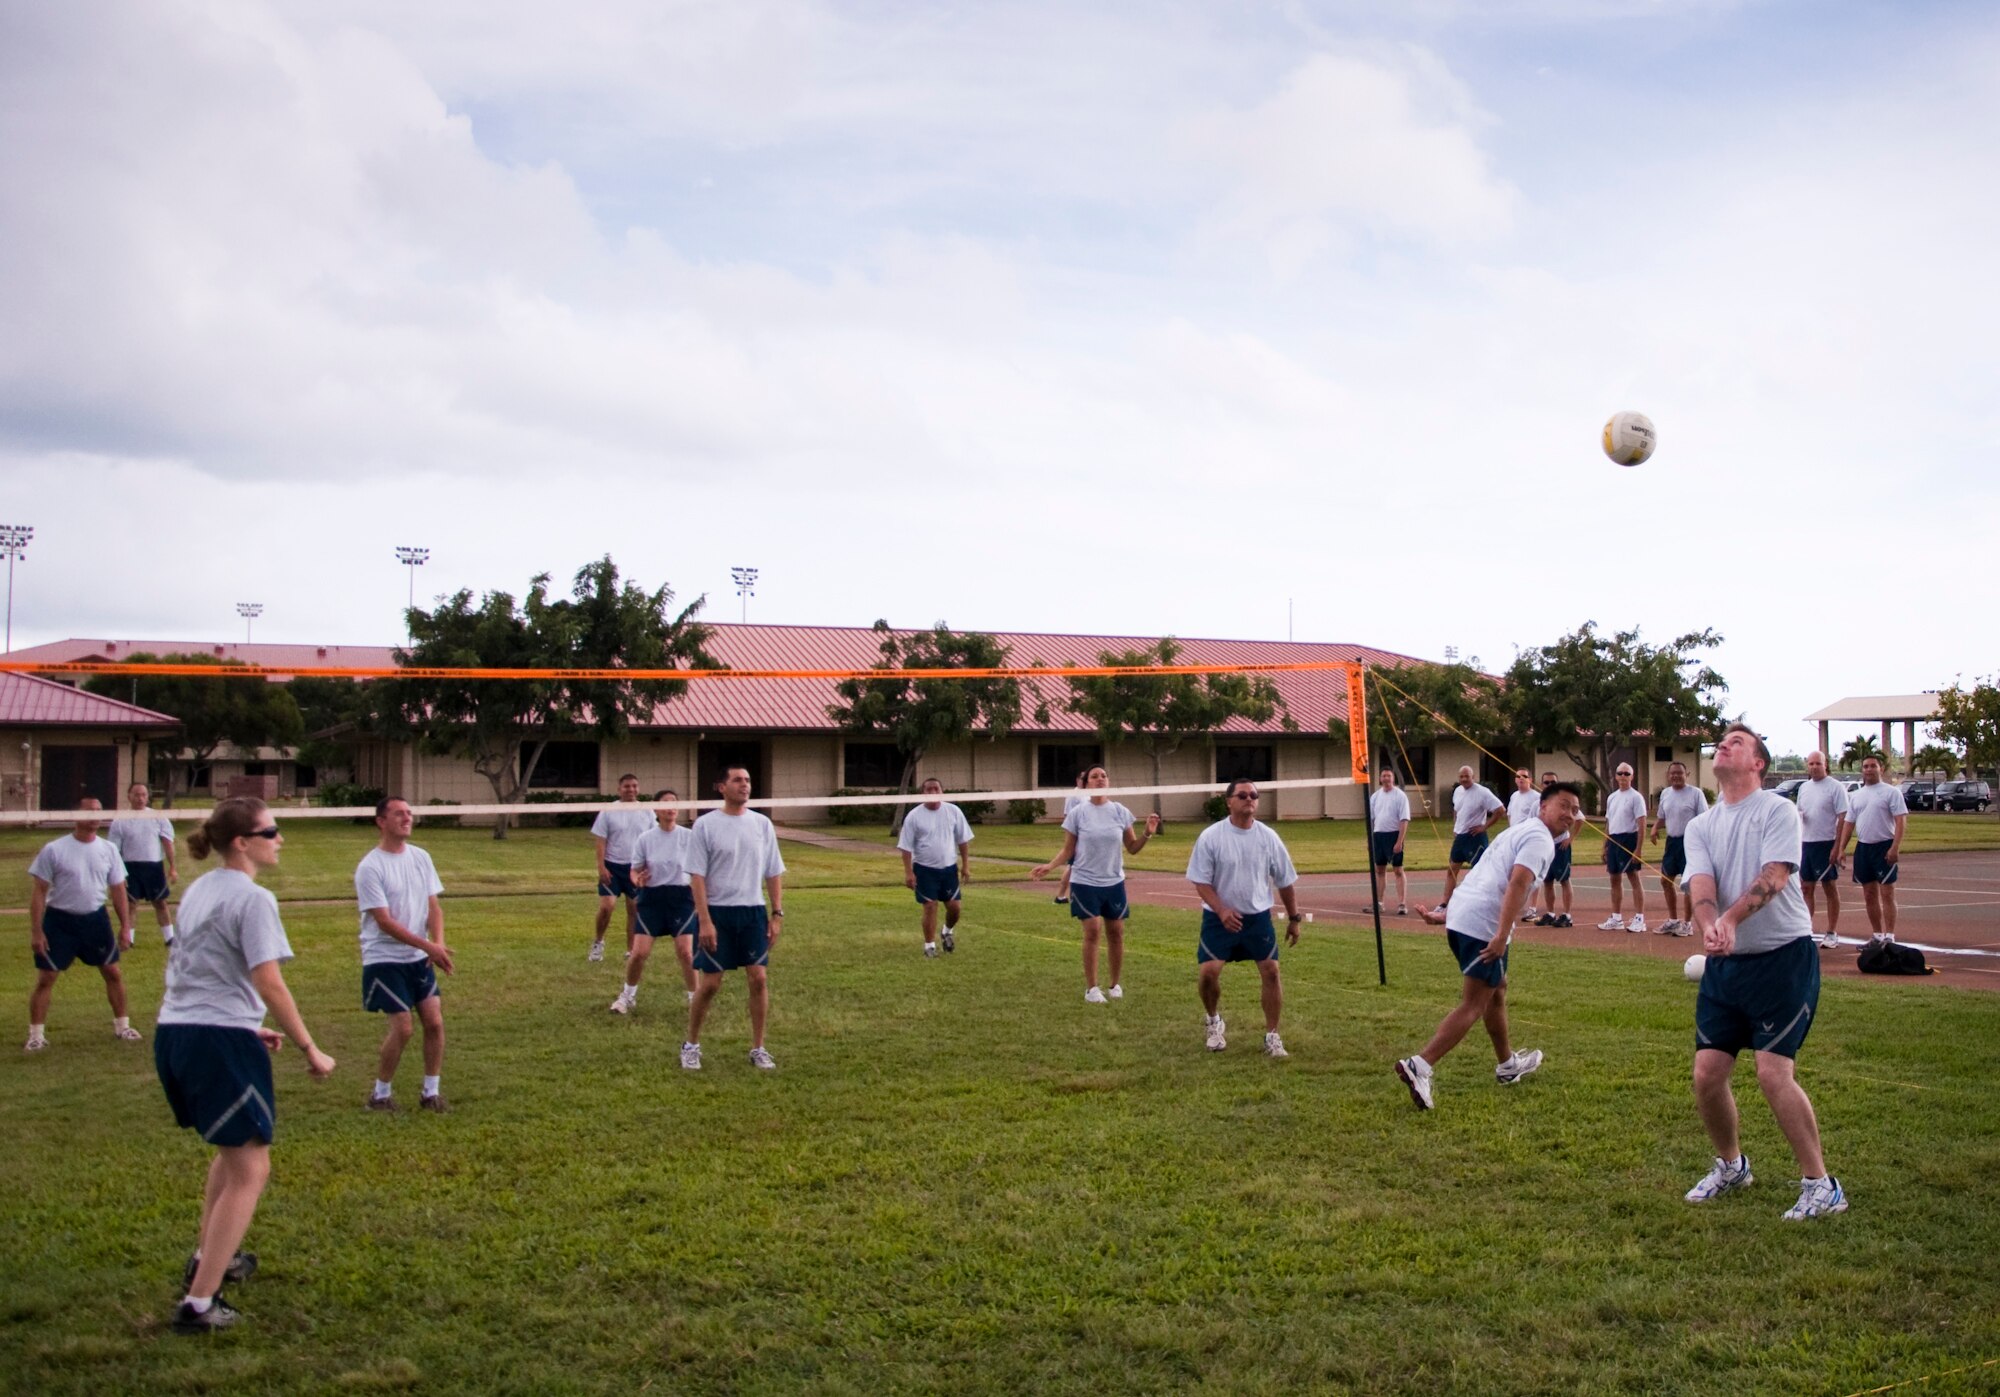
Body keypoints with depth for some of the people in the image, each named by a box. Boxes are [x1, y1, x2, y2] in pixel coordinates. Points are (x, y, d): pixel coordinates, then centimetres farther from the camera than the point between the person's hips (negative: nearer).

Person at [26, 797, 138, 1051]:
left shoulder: (108, 849, 2)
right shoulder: (54, 850, -9)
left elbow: (118, 891, 7)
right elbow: (38, 892, -6)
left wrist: (125, 926, 3)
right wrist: (36, 931, -10)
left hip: (95, 919, 3)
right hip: (59, 920, -3)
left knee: (113, 973, 7)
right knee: (45, 978, 0)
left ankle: (121, 1025, 22)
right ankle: (36, 1034, 12)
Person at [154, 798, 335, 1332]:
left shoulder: (198, 890, 14)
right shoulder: (252, 899, -13)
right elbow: (269, 984, -18)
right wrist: (310, 1050, -12)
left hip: (173, 1032, 9)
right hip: (221, 1041, -9)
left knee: (234, 1148, 30)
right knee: (249, 1171, 0)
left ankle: (207, 1259, 40)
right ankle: (199, 1303, -3)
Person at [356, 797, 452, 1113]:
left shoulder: (421, 858, 5)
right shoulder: (370, 867, -14)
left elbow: (433, 906, 7)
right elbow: (385, 922, -18)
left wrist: (438, 943, -11)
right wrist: (428, 946, -22)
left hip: (420, 958, 6)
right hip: (384, 959, -6)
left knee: (434, 1021, -1)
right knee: (403, 1027, -9)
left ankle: (431, 1092, 13)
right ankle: (381, 1094, 10)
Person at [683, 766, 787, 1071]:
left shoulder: (762, 824, 6)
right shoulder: (705, 825, -4)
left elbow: (774, 873, 10)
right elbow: (697, 876, -7)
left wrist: (777, 914, 3)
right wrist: (704, 920, -14)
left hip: (753, 912, 3)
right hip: (717, 912, -3)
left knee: (759, 979, 0)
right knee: (710, 983, 0)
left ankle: (758, 1048, 12)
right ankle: (691, 1045, 18)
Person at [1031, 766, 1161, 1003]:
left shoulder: (1120, 812, 1)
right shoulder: (1078, 813, -4)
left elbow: (1132, 848, 5)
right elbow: (1068, 851, 0)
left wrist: (1147, 834, -12)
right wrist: (1050, 866, -15)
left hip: (1114, 882, 3)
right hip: (1085, 882, -2)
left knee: (1116, 933, 4)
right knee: (1093, 931, -10)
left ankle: (1116, 984, 20)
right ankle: (1091, 988, 1)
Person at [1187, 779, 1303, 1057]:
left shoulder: (1268, 837, -1)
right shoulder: (1210, 837, -9)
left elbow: (1285, 881, 8)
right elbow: (1201, 880, -7)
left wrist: (1294, 918, 11)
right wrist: (1222, 911, -20)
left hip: (1258, 917, 2)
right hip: (1219, 918, -2)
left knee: (1271, 971, -5)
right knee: (1208, 972, -11)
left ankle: (1272, 1036, 10)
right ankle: (1214, 1020, 19)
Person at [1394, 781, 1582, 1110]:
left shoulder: (1520, 831, 26)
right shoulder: (1540, 839, -6)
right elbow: (1518, 882, -21)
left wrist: (1446, 912, 27)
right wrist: (1502, 935, -28)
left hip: (1460, 916, 10)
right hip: (1484, 926, -10)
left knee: (1497, 990, 26)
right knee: (1473, 1005, -9)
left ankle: (1508, 1064, 40)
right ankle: (1419, 1066, -21)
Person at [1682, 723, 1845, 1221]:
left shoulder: (1777, 810, -6)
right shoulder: (1700, 826, 9)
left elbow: (1773, 876, -20)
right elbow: (1701, 888, -7)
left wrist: (1731, 918, -37)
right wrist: (1710, 927, -30)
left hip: (1783, 956, -5)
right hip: (1724, 962, 5)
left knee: (1773, 1071, -14)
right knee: (1707, 1073, 2)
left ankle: (1822, 1186, 0)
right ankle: (1731, 1165, 27)